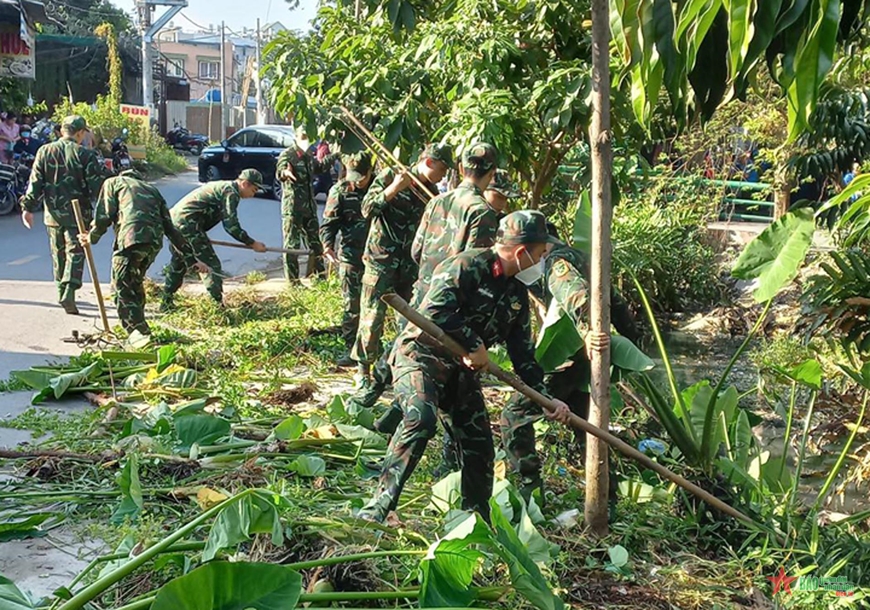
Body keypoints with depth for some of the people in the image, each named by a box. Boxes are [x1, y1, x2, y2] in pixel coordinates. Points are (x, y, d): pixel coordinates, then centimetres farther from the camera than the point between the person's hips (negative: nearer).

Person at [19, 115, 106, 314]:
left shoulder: (45, 152, 4)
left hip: (53, 213, 4)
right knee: (75, 253, -3)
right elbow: (97, 185, -8)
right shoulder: (84, 155, -8)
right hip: (77, 214, -4)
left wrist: (28, 207, 7)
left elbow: (35, 182, 3)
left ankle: (62, 291, 26)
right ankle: (68, 292, -17)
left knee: (58, 253, 17)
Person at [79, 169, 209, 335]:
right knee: (136, 283, 24)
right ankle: (138, 327, 31)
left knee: (122, 287, 3)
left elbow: (104, 215, 8)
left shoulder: (113, 183, 24)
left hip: (131, 237, -5)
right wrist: (192, 258, 25)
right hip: (155, 242, 5)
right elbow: (170, 228, 28)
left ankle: (139, 333, -3)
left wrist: (92, 237, 26)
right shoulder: (152, 189, 35)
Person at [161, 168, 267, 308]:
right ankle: (217, 305, -4)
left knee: (178, 264, 24)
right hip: (188, 223, -10)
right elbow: (231, 226, -14)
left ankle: (166, 302, 34)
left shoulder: (222, 186, 22)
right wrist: (252, 244, -8)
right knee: (212, 265, -4)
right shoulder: (231, 192, -8)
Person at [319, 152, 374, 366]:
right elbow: (329, 223, -6)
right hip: (350, 255, -2)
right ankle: (350, 348, 7)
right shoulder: (340, 191, -3)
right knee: (352, 304, -1)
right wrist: (327, 245, -24)